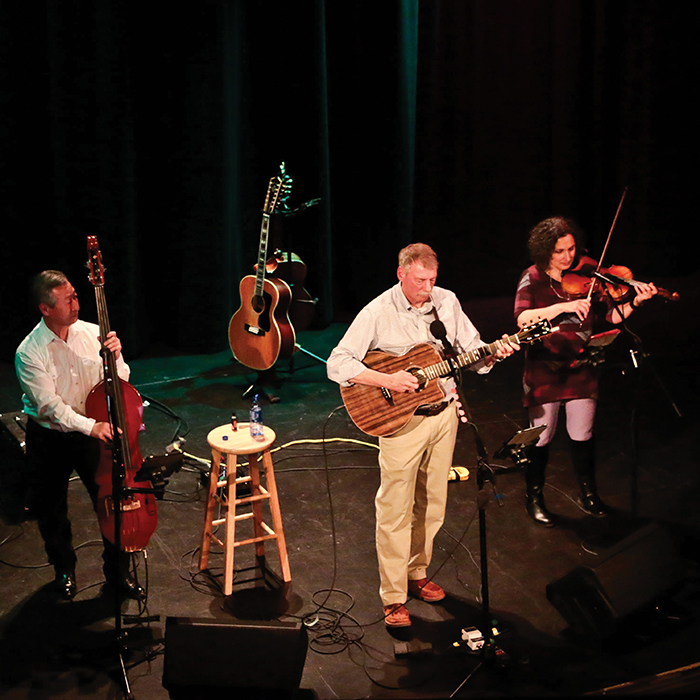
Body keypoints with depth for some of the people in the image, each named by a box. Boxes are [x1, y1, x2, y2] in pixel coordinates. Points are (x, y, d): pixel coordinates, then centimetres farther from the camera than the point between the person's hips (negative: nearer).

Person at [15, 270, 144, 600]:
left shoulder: (91, 332, -6)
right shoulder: (29, 353, -17)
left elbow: (119, 383, -1)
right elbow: (49, 406, -23)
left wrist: (115, 356, -21)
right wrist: (90, 426, -34)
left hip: (93, 434, 2)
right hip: (49, 440, -2)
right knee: (51, 511, 12)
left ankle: (118, 570, 25)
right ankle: (64, 570, 39)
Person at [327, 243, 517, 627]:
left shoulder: (446, 302, 2)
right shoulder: (377, 313, -12)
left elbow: (472, 351, 9)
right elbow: (337, 364, -16)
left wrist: (493, 353, -13)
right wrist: (387, 380, -25)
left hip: (443, 414, 5)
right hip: (400, 420, -5)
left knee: (432, 504, 16)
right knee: (395, 510, -1)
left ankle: (416, 574, 35)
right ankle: (393, 598, 10)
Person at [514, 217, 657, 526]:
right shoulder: (533, 279, -8)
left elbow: (611, 315, -4)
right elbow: (522, 319, -24)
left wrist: (635, 302, -21)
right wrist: (563, 306, -32)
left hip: (581, 368, 2)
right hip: (544, 370, -2)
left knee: (582, 434, 12)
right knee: (541, 436, 8)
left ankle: (588, 494, 32)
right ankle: (534, 497, 28)